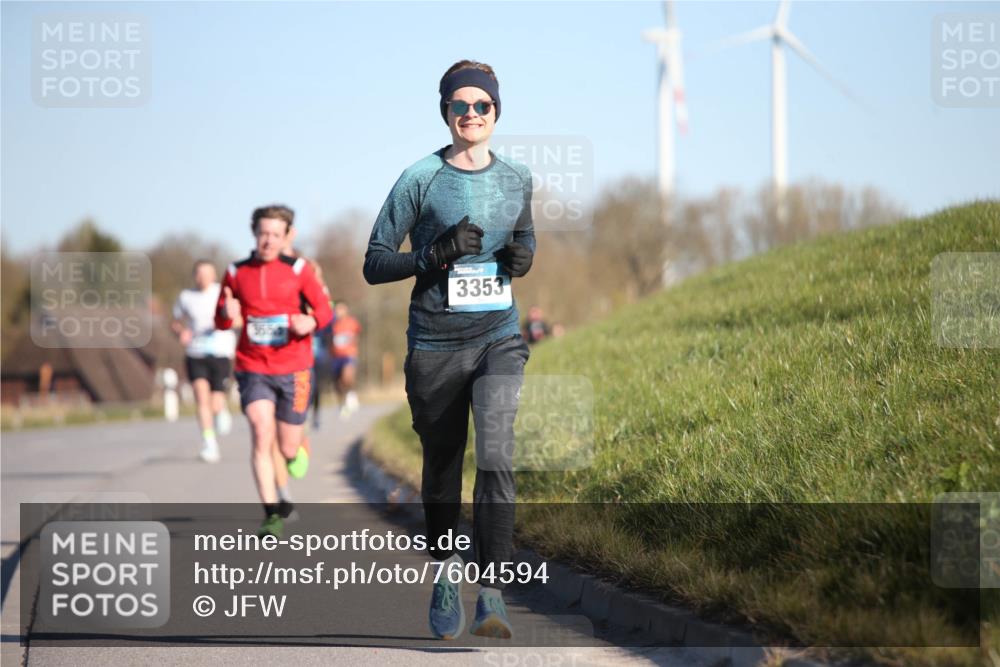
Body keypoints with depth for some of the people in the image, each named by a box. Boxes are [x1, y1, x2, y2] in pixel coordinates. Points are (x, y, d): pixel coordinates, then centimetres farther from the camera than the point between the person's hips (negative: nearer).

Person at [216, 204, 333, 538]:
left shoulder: (298, 269, -2)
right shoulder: (236, 272, 3)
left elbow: (324, 309, 1)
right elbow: (220, 320, 11)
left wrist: (310, 321, -22)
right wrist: (227, 313, -13)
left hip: (293, 370, 0)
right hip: (253, 369, 0)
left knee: (289, 448, 6)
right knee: (261, 430, -21)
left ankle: (298, 450, 47)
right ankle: (272, 514, -18)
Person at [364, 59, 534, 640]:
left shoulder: (517, 179, 7)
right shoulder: (421, 179, -4)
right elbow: (375, 264, -2)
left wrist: (523, 256, 2)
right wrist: (438, 254, -18)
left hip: (499, 338, 1)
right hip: (435, 345, -1)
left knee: (496, 458, -19)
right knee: (442, 468, 10)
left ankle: (492, 598, -21)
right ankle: (446, 571, 35)